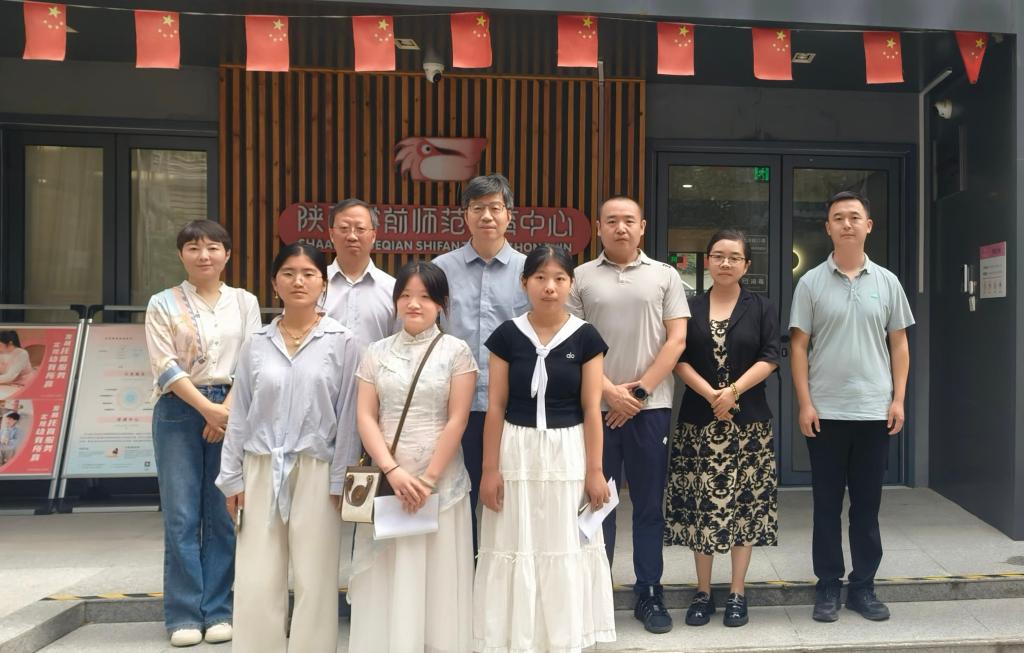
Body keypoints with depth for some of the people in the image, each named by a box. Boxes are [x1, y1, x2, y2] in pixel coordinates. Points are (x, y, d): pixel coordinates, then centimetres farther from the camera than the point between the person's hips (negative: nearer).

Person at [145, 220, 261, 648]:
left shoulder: (244, 302, 9)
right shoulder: (163, 304, 4)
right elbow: (165, 367, -4)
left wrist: (227, 409, -10)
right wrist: (207, 408, -13)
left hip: (232, 411, 1)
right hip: (179, 410, -1)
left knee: (224, 514, 4)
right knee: (181, 515, 0)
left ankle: (218, 611, 14)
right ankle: (184, 615, 11)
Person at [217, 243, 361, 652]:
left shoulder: (342, 342, -2)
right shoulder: (257, 344, 7)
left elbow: (348, 416, -4)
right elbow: (239, 416, 8)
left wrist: (339, 480, -6)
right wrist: (232, 478, 5)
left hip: (316, 471, -2)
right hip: (261, 470, 3)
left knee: (314, 581, 5)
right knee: (256, 583, 6)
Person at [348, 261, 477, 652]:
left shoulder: (456, 352, -1)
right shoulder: (376, 353, 7)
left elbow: (457, 421, -6)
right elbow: (366, 418, 1)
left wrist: (428, 479, -11)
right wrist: (393, 471, -11)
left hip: (441, 482, -2)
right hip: (386, 480, 2)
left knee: (437, 578, 4)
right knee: (386, 580, 6)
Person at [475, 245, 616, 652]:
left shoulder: (585, 337, -3)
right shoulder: (507, 335, -2)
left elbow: (591, 410, -2)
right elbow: (495, 407, -1)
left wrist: (595, 471, -4)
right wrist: (490, 469, -3)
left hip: (568, 453, 0)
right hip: (517, 451, 1)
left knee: (566, 549, 8)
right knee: (515, 548, 8)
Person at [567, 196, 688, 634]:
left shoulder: (664, 276, 6)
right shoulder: (581, 278, 5)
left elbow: (677, 340, 0)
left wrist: (640, 389, -8)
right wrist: (609, 390, -9)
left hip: (651, 406, 0)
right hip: (596, 406, 0)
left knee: (649, 505, 7)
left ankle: (649, 594, 19)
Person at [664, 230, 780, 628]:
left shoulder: (762, 308, 7)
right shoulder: (689, 308, 8)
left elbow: (770, 358, -3)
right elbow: (678, 359, 0)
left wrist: (734, 391, -16)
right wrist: (709, 394, -14)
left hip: (748, 422, 0)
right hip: (699, 420, 1)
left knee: (744, 504, 2)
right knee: (701, 505, 2)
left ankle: (737, 594, 13)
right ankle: (703, 592, 13)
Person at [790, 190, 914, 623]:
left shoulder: (887, 282, 7)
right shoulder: (811, 283, 0)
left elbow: (899, 345, 10)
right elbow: (798, 347, -1)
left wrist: (898, 399, 1)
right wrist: (805, 403, -7)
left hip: (875, 410, 2)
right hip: (825, 412, -2)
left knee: (867, 504, 9)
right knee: (827, 504, 6)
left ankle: (863, 586, 21)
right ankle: (828, 587, 17)